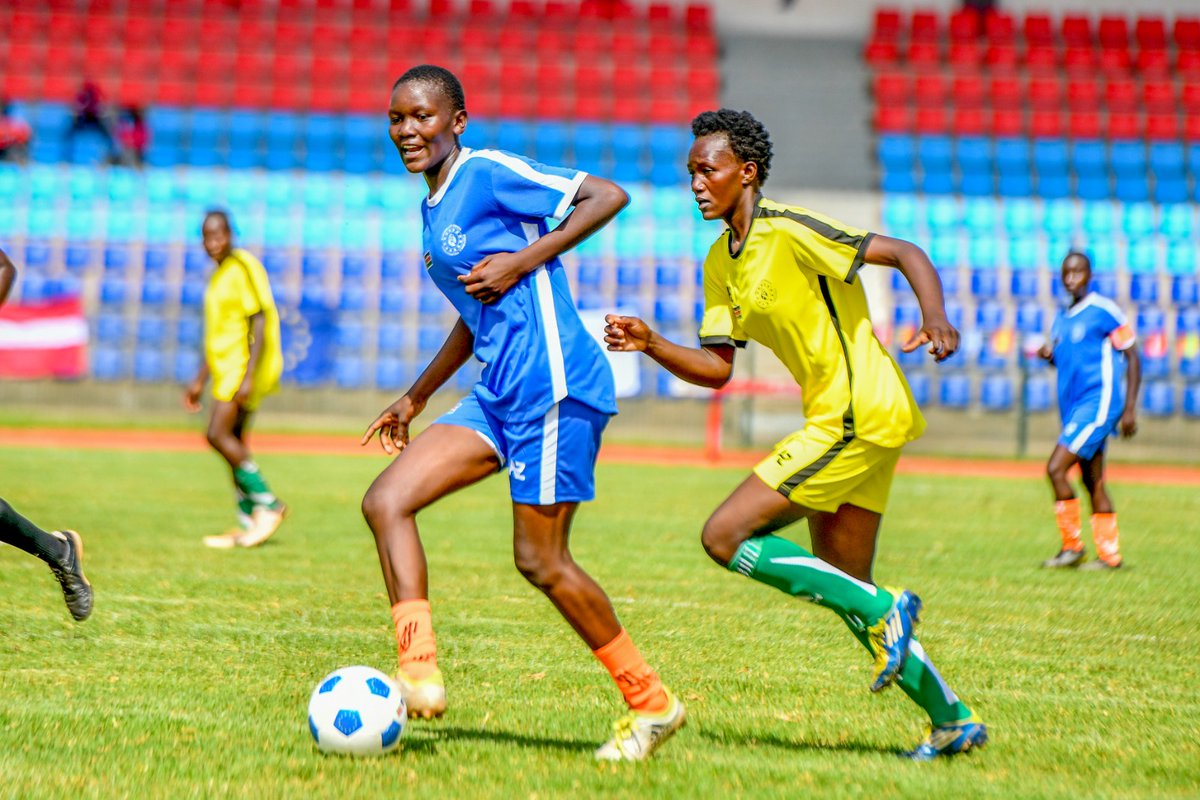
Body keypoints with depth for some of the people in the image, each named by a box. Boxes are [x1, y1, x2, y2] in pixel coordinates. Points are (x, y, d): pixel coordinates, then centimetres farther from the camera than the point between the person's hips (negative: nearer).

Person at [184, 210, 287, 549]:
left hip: (245, 366, -10)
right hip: (227, 368, 10)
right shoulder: (220, 275, 18)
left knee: (218, 435, -17)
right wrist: (199, 381, 26)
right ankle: (248, 522, 10)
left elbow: (259, 322, -17)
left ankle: (267, 504, -12)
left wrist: (249, 376, -24)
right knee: (234, 441, 7)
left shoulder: (243, 268, -11)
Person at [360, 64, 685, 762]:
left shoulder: (487, 173, -7)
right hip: (500, 393, 9)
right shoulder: (433, 209, 19)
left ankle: (652, 704, 9)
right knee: (386, 502, -4)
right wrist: (417, 397, 31)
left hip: (554, 386, -9)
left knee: (540, 560, -5)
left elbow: (607, 196, -14)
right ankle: (420, 677, -10)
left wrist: (522, 261, -18)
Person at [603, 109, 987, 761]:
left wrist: (936, 317, -33)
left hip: (857, 415, -10)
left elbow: (905, 253, -16)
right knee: (843, 592, 12)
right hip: (843, 420, 10)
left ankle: (884, 611, -9)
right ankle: (951, 720, 18)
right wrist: (651, 345, -3)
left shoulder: (787, 231, -13)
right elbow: (716, 368, 13)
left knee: (724, 536, -12)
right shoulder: (721, 262, 13)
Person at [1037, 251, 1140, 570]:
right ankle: (1109, 554, 14)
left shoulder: (1105, 311, -8)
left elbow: (1132, 359, -6)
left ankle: (1072, 546, -9)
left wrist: (1130, 409, -10)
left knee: (1055, 468, -17)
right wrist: (1050, 355, 3)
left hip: (1098, 403, -8)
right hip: (1073, 406, 8)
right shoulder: (1061, 318, 14)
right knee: (1093, 483, 9)